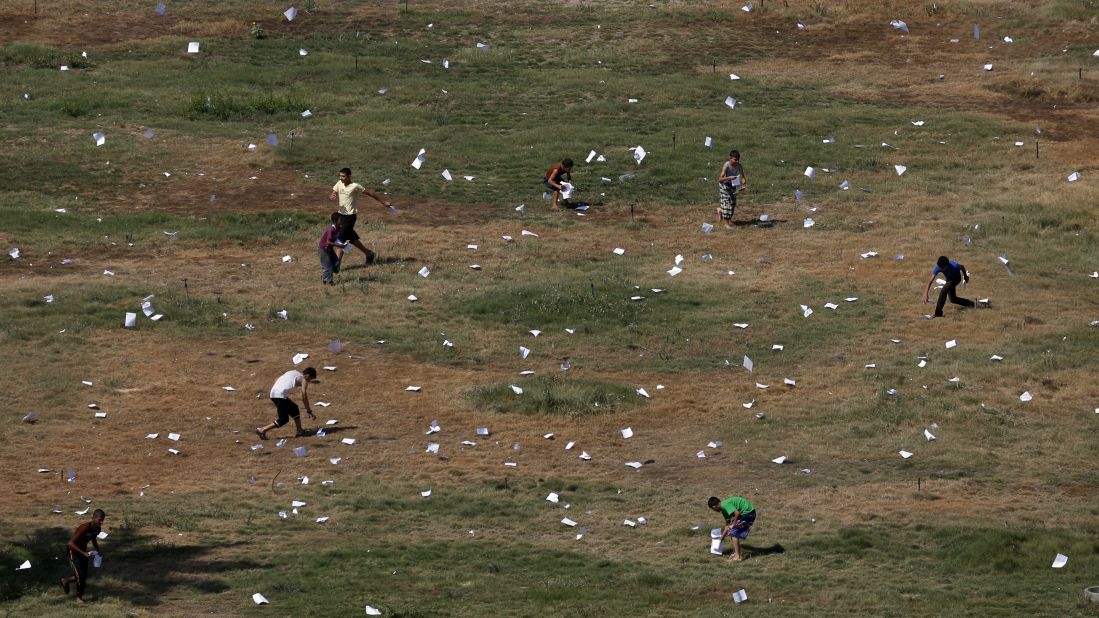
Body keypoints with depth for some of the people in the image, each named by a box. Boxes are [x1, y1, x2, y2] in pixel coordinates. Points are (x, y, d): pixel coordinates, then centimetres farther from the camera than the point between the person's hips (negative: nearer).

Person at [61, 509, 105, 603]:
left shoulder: (98, 529, -9)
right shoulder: (84, 528, -32)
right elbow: (71, 543, -29)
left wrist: (98, 551, 1)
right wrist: (83, 553, -34)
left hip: (83, 552, 7)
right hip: (74, 552, -7)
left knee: (84, 577, 10)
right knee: (80, 575, -13)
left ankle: (66, 581, 38)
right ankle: (79, 597, 6)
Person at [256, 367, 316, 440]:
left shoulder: (293, 372, 25)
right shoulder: (303, 380, 2)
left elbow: (277, 380, 26)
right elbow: (304, 397, -3)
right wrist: (309, 411, 4)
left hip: (273, 393, 9)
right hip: (280, 396, -9)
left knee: (294, 409, 22)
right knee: (284, 419, -4)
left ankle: (299, 431, 23)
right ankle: (262, 430, -6)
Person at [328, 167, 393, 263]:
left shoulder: (355, 186, -14)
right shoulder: (339, 184, 4)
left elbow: (370, 193, -7)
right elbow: (331, 195, 3)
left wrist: (383, 202, -2)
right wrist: (331, 196, -24)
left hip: (350, 216, -7)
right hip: (342, 215, 7)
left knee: (341, 239, -10)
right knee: (352, 238, 17)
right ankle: (368, 253, 35)